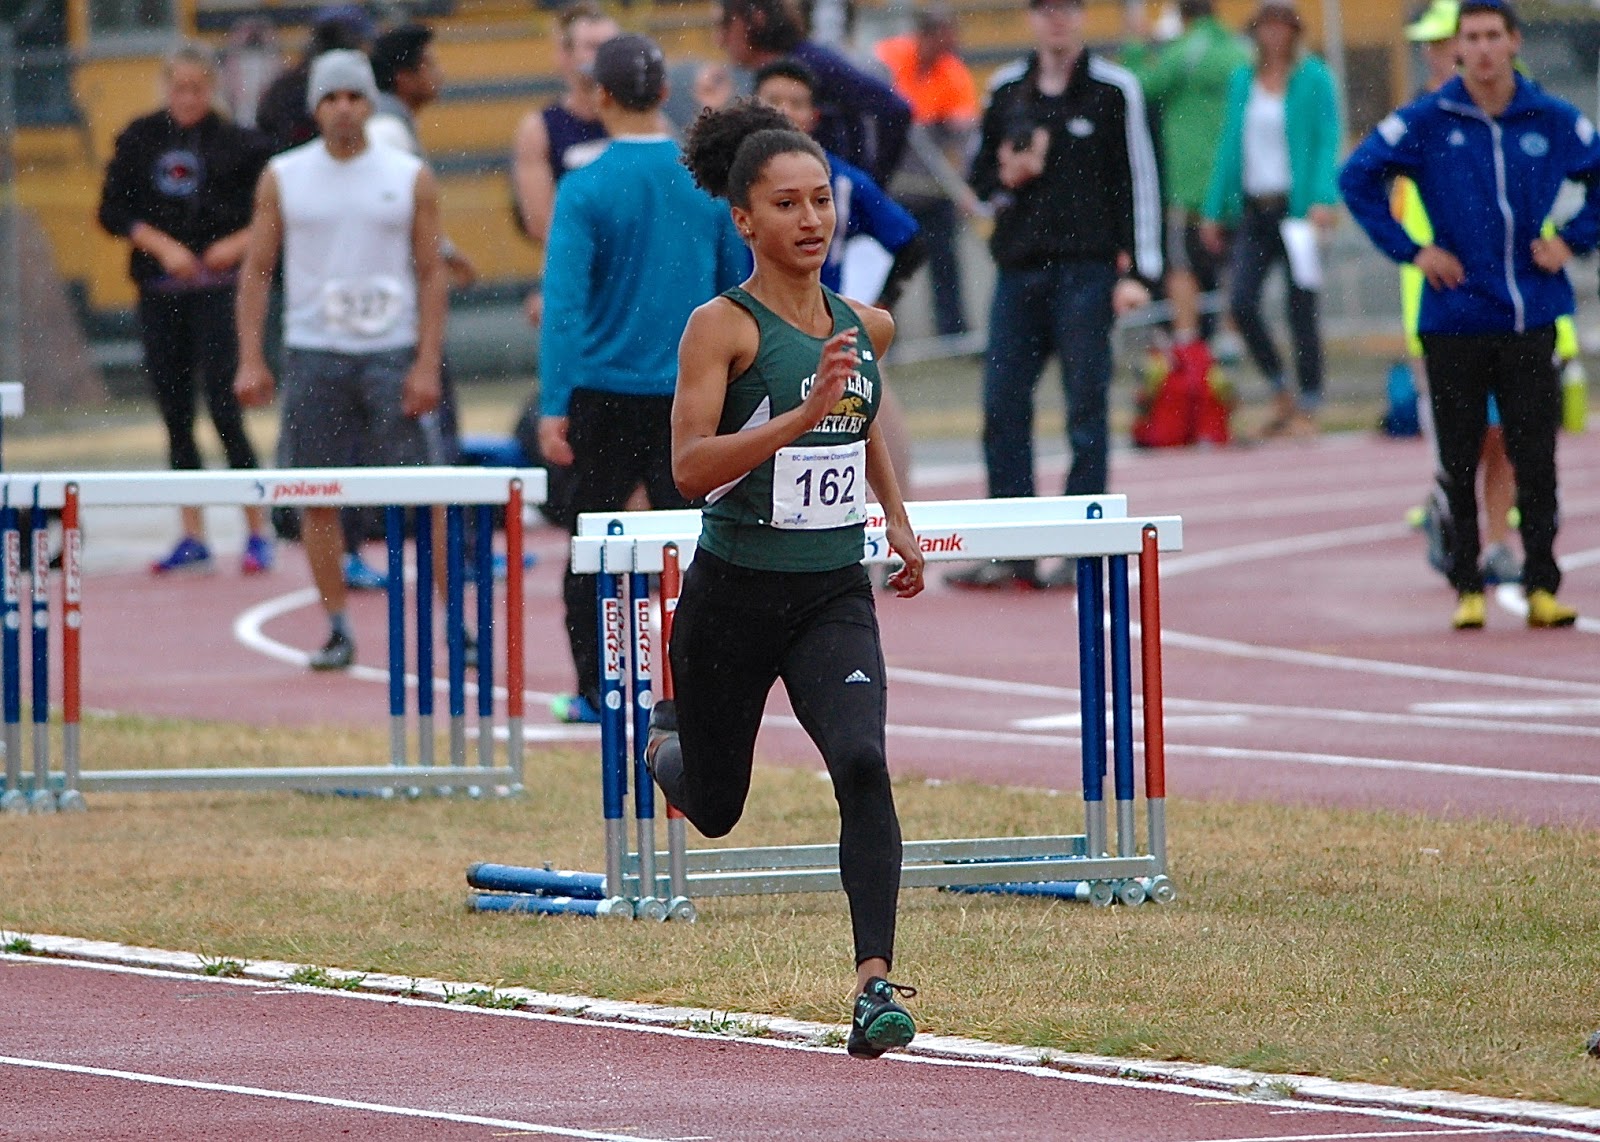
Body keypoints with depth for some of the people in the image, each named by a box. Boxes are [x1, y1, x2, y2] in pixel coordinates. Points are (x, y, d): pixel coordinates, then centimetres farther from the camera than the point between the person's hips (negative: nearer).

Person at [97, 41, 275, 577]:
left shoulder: (239, 145, -4)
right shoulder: (140, 139, 4)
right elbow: (113, 210, 3)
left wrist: (237, 243, -14)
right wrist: (162, 245, -9)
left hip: (218, 289, -4)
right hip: (159, 291, 4)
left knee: (224, 409, -10)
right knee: (175, 414, 7)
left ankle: (258, 533, -4)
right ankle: (193, 537, 15)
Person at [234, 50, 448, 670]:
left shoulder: (410, 178, 2)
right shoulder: (282, 178, 5)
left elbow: (431, 273, 3)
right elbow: (256, 271, 7)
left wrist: (427, 363, -5)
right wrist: (250, 360, -2)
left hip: (391, 355, -1)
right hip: (312, 356, 1)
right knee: (317, 497, 1)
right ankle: (337, 628, 10)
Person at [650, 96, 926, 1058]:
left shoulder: (866, 327, 5)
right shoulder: (723, 327, -12)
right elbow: (692, 466, -23)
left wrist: (898, 518, 30)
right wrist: (803, 416, -32)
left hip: (836, 598, 3)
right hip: (734, 598, -3)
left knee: (863, 764, -23)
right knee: (715, 808, 16)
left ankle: (876, 982, -26)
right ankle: (667, 739, 52)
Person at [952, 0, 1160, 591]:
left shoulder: (1113, 90, 1)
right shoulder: (1007, 91, 12)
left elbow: (1138, 181, -1)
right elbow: (980, 177, 18)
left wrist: (1137, 271, -7)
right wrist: (1007, 180, -6)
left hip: (1087, 270, -4)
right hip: (1018, 270, 4)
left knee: (1086, 408, -3)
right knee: (1003, 408, 0)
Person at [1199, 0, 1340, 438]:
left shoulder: (1314, 79, -3)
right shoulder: (1243, 81, 12)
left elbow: (1328, 141, -8)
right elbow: (1230, 146, 15)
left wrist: (1323, 199, -21)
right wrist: (1215, 210, 12)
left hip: (1296, 206, -4)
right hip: (1253, 208, 4)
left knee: (1300, 309, -2)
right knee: (1241, 303, -7)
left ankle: (1309, 407, 6)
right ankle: (1281, 394, 11)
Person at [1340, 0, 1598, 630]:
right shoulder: (1426, 121, -1)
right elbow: (1357, 178, 4)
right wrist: (1410, 250, -1)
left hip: (1531, 318, 1)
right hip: (1454, 318, -1)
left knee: (1535, 459, -1)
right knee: (1459, 461, 2)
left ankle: (1542, 586, 4)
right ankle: (1466, 587, 10)